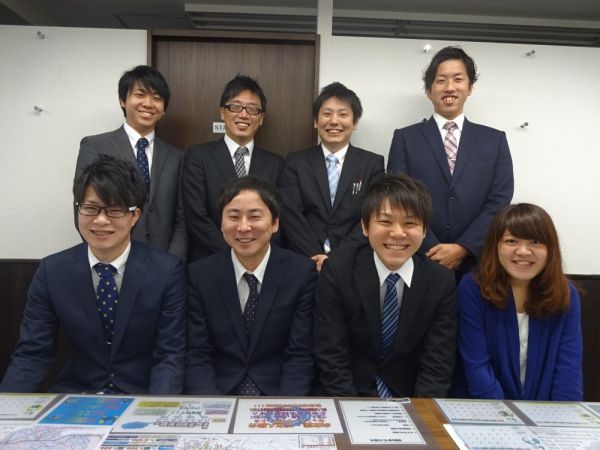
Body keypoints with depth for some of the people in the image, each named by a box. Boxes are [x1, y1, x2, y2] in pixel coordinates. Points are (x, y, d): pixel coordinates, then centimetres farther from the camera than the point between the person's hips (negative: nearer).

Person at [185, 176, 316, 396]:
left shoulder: (302, 272, -5)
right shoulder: (198, 275, -2)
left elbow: (300, 355, -4)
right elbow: (196, 355, -2)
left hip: (278, 394, 0)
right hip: (219, 391, 1)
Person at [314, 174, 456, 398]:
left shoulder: (442, 282, -7)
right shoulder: (336, 271, -12)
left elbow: (437, 365, -6)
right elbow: (331, 359, -12)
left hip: (408, 399, 2)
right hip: (347, 401, -2)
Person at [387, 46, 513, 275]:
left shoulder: (495, 140, 8)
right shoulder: (405, 138, 3)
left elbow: (499, 201, -1)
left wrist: (462, 248, -12)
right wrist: (432, 250, -13)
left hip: (476, 263, 1)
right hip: (419, 261, -1)